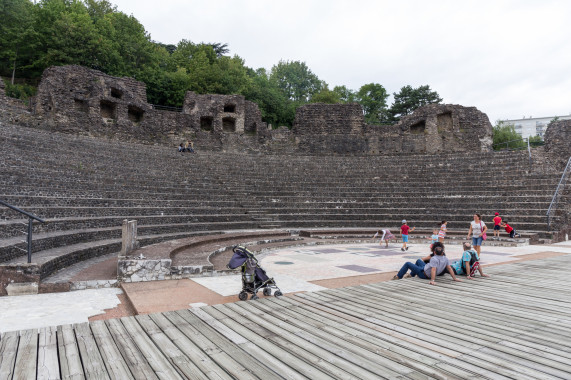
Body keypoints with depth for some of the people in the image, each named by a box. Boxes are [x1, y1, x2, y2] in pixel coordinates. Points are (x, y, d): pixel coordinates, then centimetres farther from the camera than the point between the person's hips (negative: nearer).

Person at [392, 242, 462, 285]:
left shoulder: (434, 259, -32)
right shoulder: (445, 259, -11)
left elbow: (433, 269, -41)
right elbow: (449, 268, -10)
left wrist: (432, 280, -48)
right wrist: (454, 278, -3)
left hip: (423, 273, -9)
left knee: (407, 264, 4)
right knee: (418, 260, 32)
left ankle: (398, 276, 15)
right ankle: (411, 275, 43)